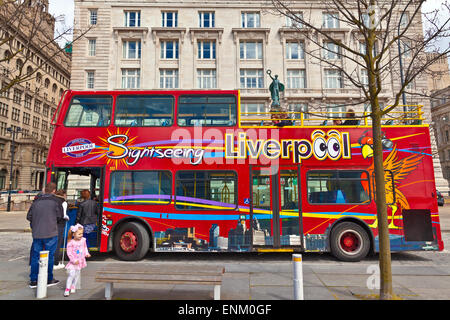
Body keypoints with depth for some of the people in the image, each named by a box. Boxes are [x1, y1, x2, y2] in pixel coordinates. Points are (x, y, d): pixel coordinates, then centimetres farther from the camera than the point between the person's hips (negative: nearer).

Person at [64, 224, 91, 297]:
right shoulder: (71, 243, -18)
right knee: (72, 274, -13)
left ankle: (73, 287, 30)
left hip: (81, 261, 5)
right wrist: (74, 260, -20)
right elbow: (69, 253, -16)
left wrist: (86, 253, -2)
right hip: (73, 261, -5)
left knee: (77, 274, 13)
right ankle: (67, 289, 0)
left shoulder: (83, 240, -3)